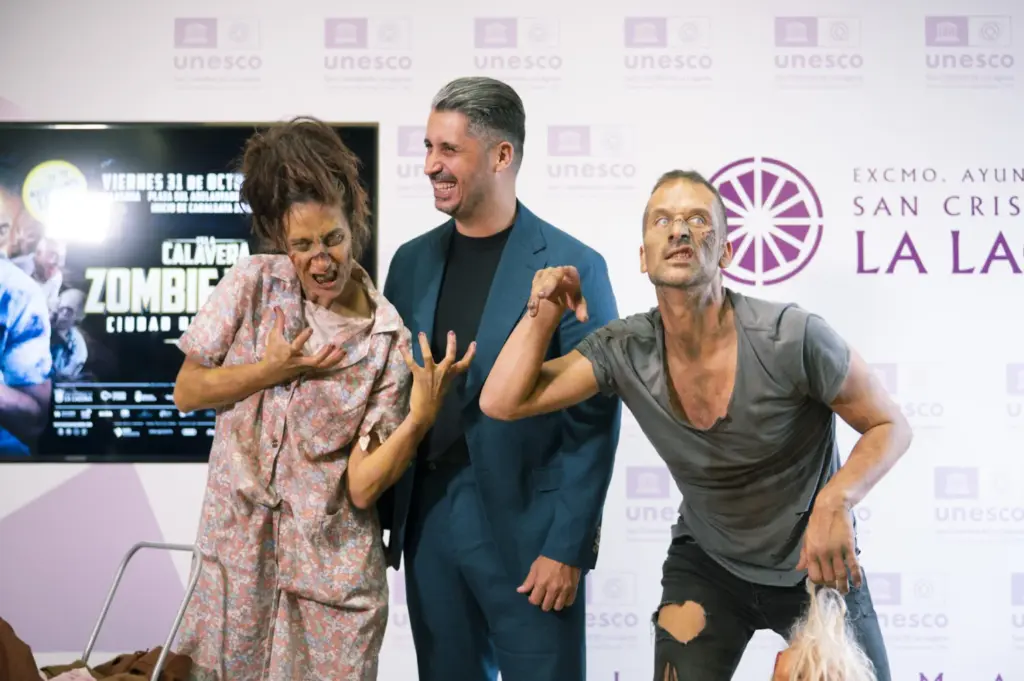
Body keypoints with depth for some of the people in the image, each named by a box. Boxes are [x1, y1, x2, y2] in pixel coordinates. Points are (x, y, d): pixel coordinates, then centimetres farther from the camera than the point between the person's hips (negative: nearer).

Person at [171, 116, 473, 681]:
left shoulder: (388, 342, -11)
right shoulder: (252, 285, -5)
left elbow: (362, 486, -12)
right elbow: (186, 392, 0)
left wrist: (420, 418, -28)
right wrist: (272, 371, -13)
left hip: (331, 569, -2)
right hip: (237, 552, 2)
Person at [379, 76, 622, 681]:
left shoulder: (571, 266, -9)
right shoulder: (412, 262, 8)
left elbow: (594, 421, -9)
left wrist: (567, 547, -12)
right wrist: (380, 516, 7)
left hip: (526, 531, -5)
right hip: (427, 524, 5)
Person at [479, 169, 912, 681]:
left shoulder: (791, 338, -27)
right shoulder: (625, 351, -17)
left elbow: (890, 426, -16)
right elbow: (502, 403, -17)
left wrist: (837, 499, -33)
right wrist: (545, 310, -22)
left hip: (817, 564, -1)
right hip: (705, 563, 2)